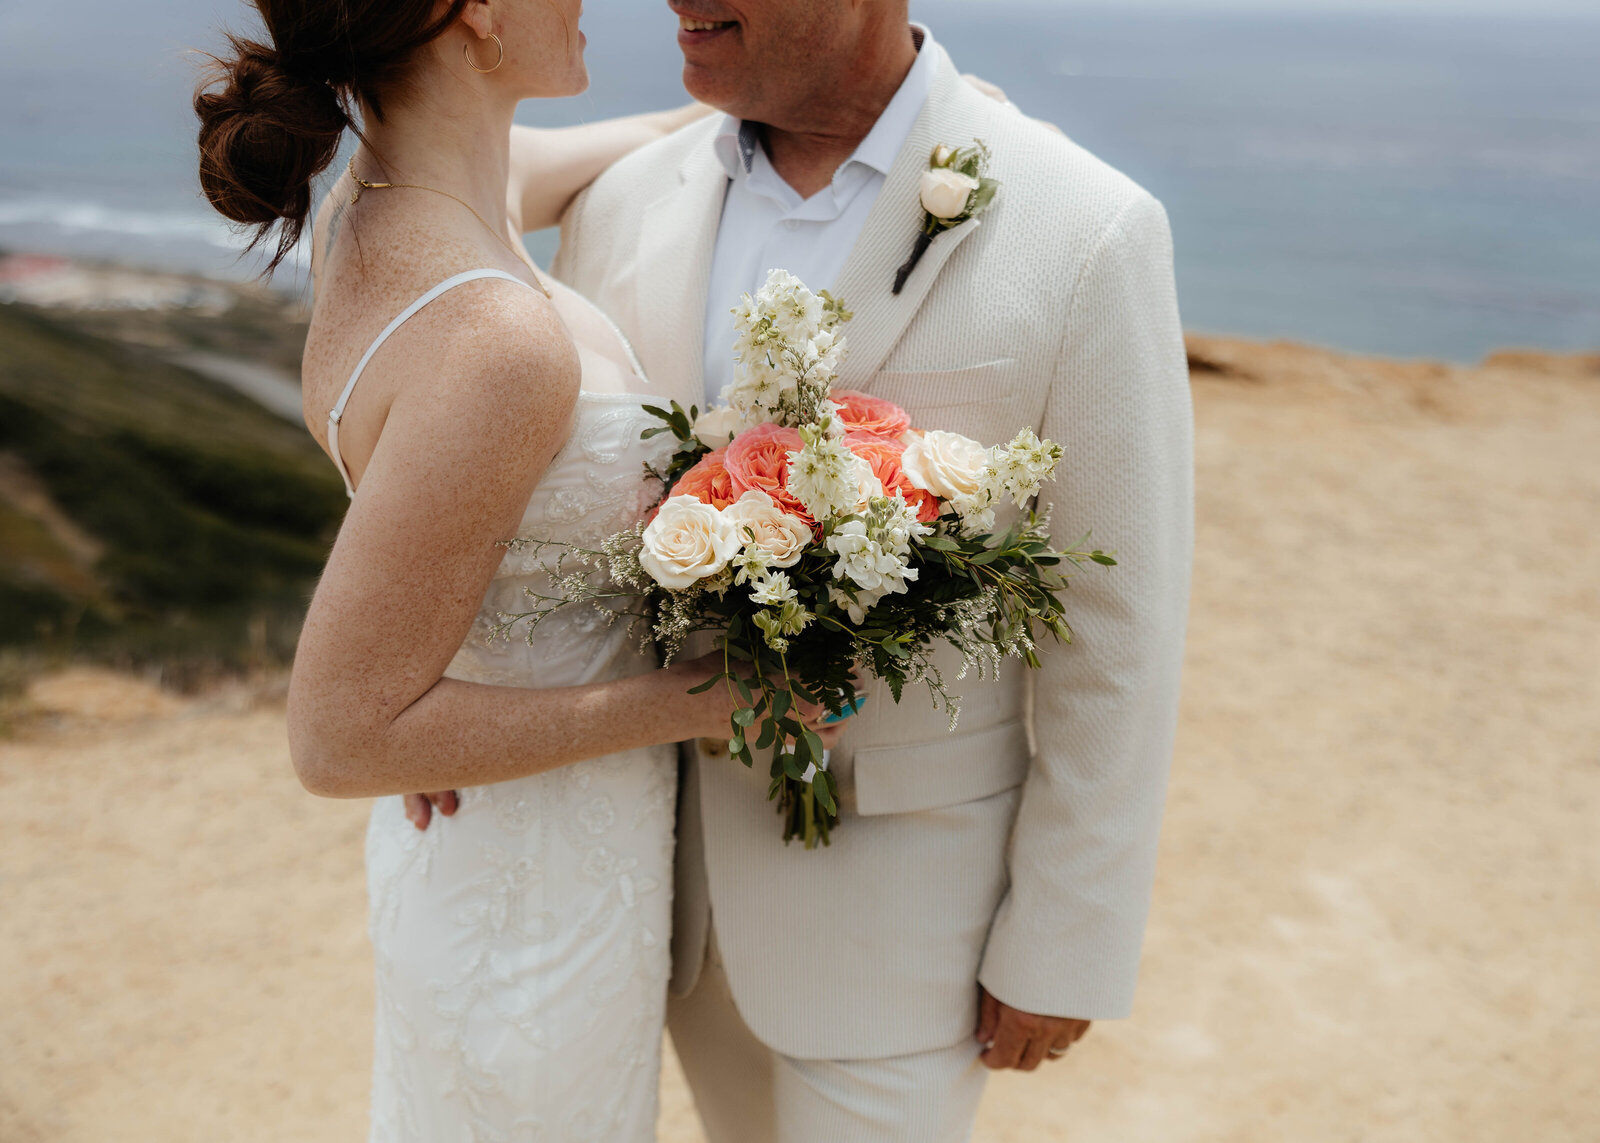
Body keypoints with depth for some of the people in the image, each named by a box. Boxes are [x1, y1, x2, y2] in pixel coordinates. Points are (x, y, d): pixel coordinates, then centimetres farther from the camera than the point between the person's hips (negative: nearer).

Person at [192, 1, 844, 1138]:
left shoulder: (376, 186, -8)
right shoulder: (492, 349, -34)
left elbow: (624, 147, 12)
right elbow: (341, 735, -28)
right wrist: (696, 700, -22)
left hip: (467, 827, 8)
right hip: (540, 899, -7)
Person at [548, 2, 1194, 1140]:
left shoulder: (1086, 237, -21)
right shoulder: (628, 205, -6)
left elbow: (1116, 638, -15)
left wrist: (1064, 948, -10)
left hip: (899, 868, -5)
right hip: (677, 835, 5)